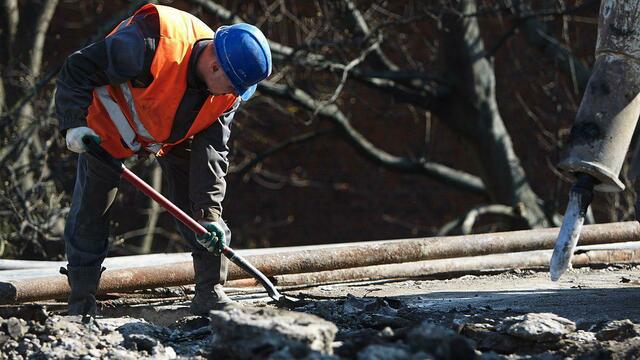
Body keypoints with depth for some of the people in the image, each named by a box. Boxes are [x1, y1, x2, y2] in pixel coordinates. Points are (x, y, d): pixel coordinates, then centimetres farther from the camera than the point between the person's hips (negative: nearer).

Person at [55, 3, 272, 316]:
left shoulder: (227, 93, -22)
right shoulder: (149, 47, -42)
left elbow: (212, 152, -18)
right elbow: (78, 69, -32)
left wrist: (209, 215, -24)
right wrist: (75, 123, -40)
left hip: (176, 135, 4)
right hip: (107, 129, -4)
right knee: (90, 209, 0)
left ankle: (211, 291, -1)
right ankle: (81, 301, 13)